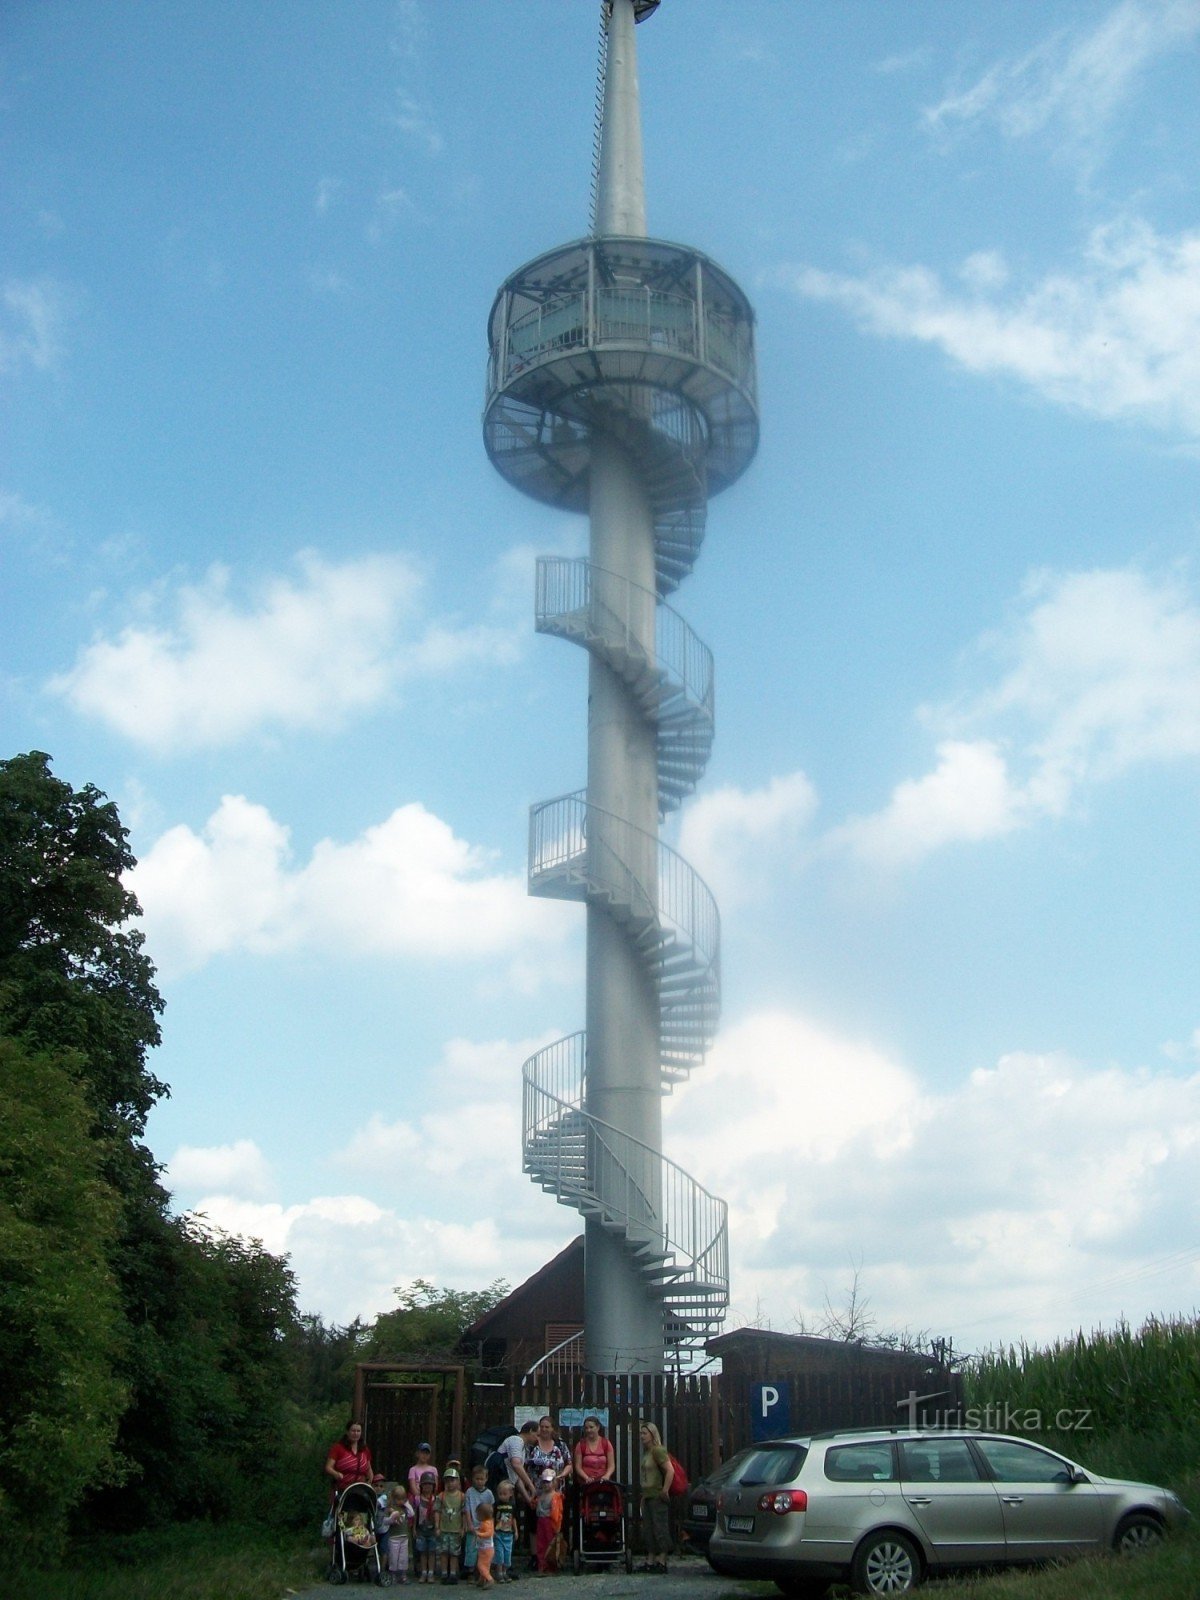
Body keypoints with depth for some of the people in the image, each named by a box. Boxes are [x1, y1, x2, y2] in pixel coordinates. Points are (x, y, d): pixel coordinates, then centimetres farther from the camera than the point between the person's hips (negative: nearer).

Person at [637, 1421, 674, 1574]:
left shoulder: (658, 1451, -13)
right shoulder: (646, 1452, 15)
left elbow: (670, 1471, -22)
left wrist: (665, 1490, -20)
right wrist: (643, 1495, 18)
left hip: (657, 1496, -10)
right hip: (647, 1496, 10)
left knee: (660, 1528, -4)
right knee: (648, 1529, 11)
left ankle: (662, 1561, 0)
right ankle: (650, 1560, 16)